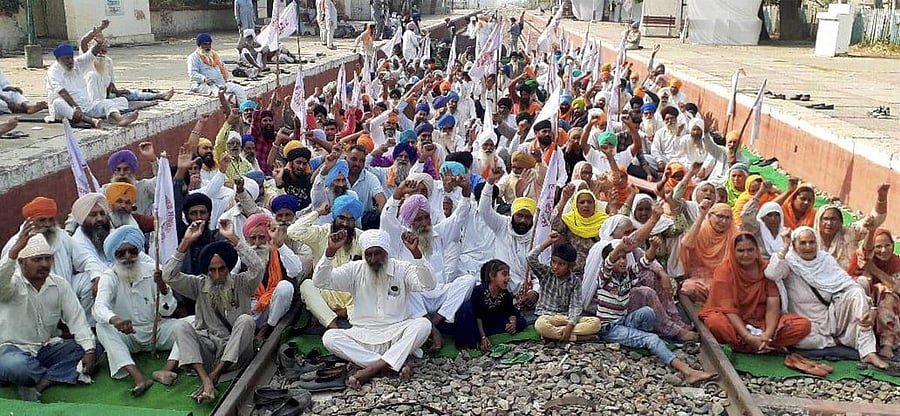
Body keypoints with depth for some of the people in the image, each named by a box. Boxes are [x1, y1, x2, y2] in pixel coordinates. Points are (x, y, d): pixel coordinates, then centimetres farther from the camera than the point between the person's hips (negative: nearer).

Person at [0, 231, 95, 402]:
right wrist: (16, 248, -54)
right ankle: (59, 375, -11)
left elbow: (76, 318, -3)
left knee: (84, 349, -16)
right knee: (15, 366, -38)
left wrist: (89, 350, -17)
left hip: (47, 348, 5)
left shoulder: (60, 284, 3)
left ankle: (38, 383, -26)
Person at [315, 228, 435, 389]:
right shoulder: (355, 270, 3)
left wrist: (416, 252, -34)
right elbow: (320, 282, -7)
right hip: (362, 336, 1)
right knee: (329, 337, -25)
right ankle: (396, 365, -30)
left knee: (423, 324, -29)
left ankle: (371, 369, -33)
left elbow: (428, 285, -18)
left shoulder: (402, 269, -1)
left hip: (396, 335, -1)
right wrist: (330, 251, -24)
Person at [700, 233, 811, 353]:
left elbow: (773, 307, -7)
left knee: (804, 325, -19)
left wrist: (768, 334, -26)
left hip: (763, 322, 3)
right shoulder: (724, 271, -7)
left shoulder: (767, 270, 2)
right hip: (735, 323, -3)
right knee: (714, 322, -37)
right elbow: (728, 309, -16)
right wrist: (748, 337, -28)